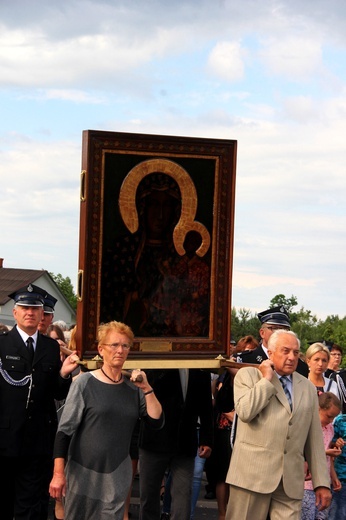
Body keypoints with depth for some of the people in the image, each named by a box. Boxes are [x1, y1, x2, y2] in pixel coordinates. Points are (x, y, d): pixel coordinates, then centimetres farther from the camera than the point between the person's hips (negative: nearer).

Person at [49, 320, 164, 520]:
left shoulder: (133, 388, 6)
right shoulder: (85, 382, -6)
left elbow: (156, 422, 1)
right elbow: (65, 430, -7)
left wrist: (147, 389, -8)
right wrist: (58, 473, -12)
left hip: (118, 477, 3)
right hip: (83, 474, -3)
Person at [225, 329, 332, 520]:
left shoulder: (308, 388, 17)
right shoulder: (247, 375, 5)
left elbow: (315, 440, 15)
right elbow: (245, 412, -14)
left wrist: (322, 483, 10)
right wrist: (267, 379, -6)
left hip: (291, 481, 3)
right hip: (252, 474, -3)